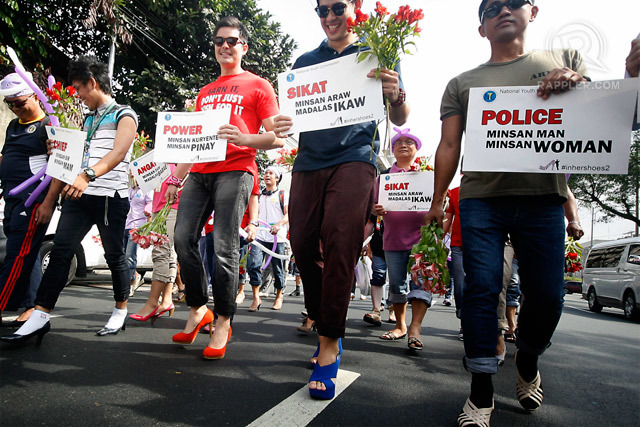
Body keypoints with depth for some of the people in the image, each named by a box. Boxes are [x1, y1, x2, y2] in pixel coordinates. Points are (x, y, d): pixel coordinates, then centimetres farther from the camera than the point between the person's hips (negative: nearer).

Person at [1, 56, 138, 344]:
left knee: (114, 255, 3)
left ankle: (120, 312, 18)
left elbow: (119, 152, -19)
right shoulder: (88, 119, 23)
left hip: (111, 197, -6)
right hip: (79, 196, 7)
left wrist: (89, 175, -35)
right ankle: (40, 317, 0)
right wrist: (50, 197, 16)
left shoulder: (124, 115, -1)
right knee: (60, 252, -2)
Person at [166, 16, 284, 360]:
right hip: (200, 172, 6)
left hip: (235, 170, -6)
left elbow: (277, 138, 0)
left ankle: (223, 323, -1)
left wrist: (242, 138, -19)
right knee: (183, 238, -3)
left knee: (225, 247, -11)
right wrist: (176, 178, 20)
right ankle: (198, 311, 11)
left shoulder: (258, 86, 9)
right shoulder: (205, 92, 27)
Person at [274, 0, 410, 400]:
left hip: (353, 160, -3)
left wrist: (396, 95, -15)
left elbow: (400, 120, 8)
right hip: (308, 161, 4)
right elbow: (292, 113, 20)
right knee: (303, 246, -3)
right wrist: (281, 125, -4)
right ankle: (327, 331, 17)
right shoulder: (305, 61, 21)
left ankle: (330, 345, -8)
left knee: (339, 243, -18)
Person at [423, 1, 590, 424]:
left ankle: (528, 362, 32)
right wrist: (437, 200, 5)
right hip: (481, 199, 0)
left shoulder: (565, 60, 16)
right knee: (481, 289, -5)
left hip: (543, 198, 1)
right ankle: (482, 391, 7)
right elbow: (449, 145, 11)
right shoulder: (462, 83, 16)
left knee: (547, 294, 2)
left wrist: (576, 84, -8)